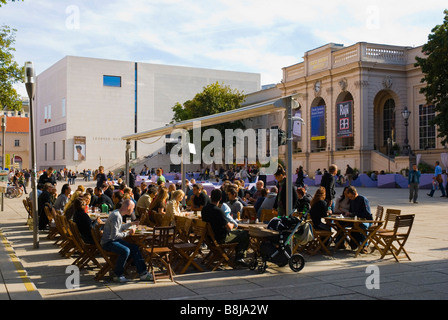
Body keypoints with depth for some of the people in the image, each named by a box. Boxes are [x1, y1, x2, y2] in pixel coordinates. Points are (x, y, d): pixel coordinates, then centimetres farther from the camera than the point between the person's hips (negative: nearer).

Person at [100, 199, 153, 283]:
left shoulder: (119, 214, 10)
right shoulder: (116, 216, -22)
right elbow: (114, 235, -26)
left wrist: (131, 224, 31)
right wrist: (128, 233, -16)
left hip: (114, 240, 10)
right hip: (108, 242, -10)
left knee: (135, 248, 1)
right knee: (125, 250, -31)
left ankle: (143, 273, 4)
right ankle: (117, 276, -14)